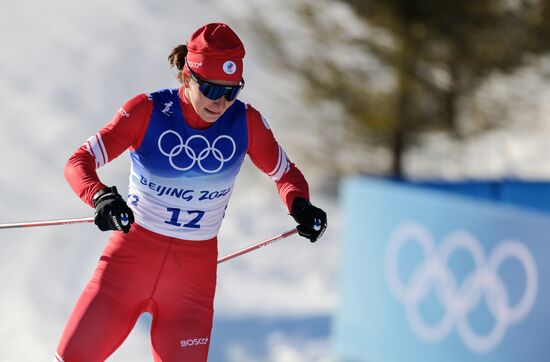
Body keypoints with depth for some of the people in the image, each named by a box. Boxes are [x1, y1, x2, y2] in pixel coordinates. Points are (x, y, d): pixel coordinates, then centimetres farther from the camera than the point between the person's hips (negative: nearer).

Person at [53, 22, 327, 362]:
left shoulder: (246, 122, -7)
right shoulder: (148, 111, -13)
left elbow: (284, 172, 7)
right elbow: (79, 162, -15)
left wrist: (300, 205, -15)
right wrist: (101, 196, -37)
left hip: (195, 269, 1)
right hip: (132, 255, -1)